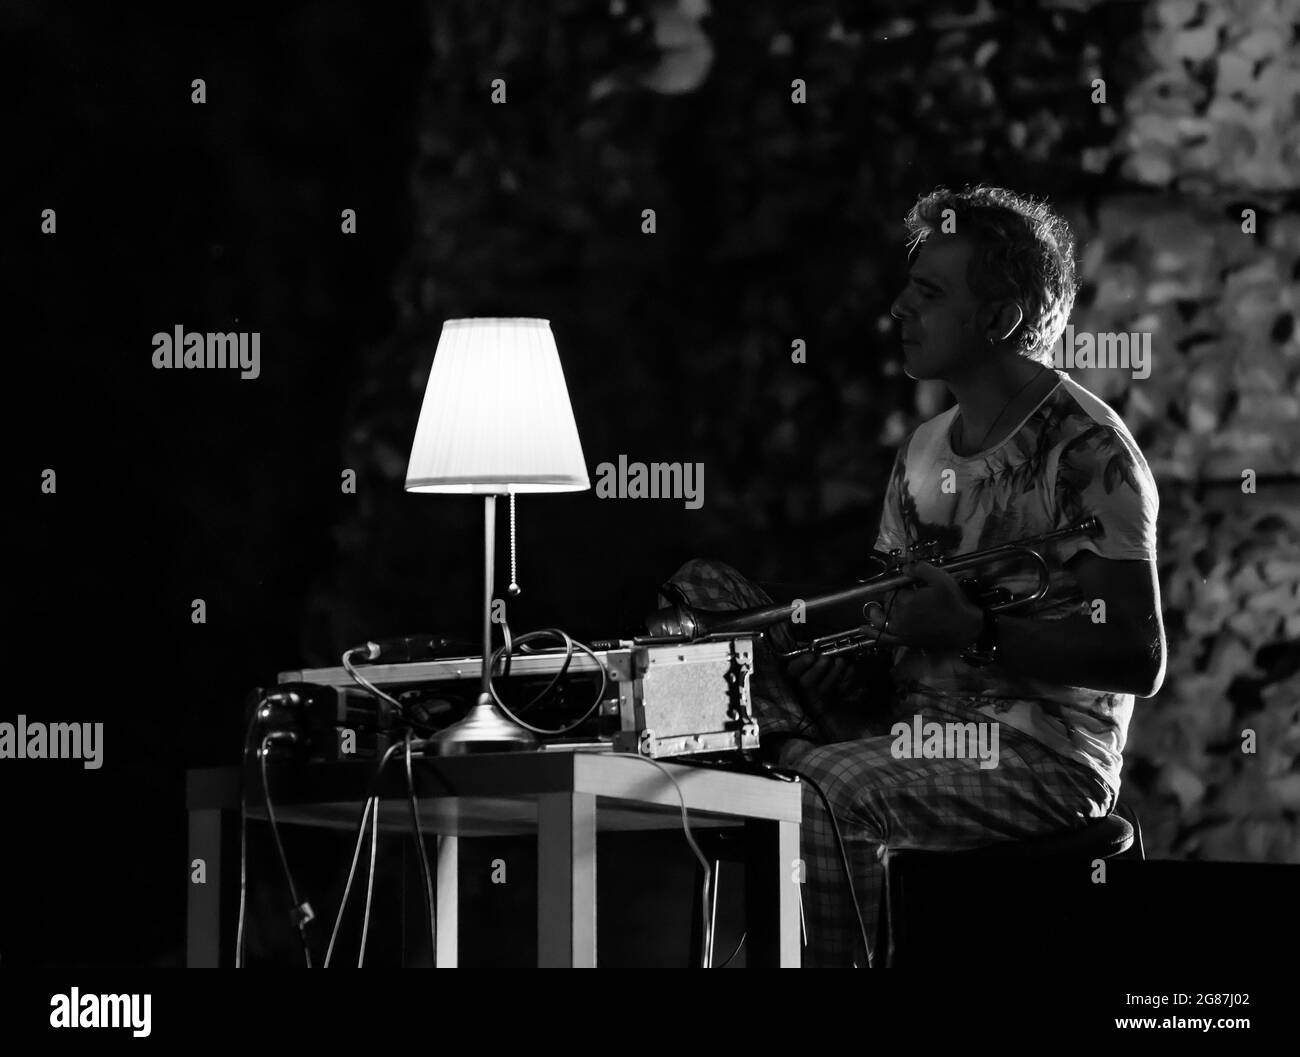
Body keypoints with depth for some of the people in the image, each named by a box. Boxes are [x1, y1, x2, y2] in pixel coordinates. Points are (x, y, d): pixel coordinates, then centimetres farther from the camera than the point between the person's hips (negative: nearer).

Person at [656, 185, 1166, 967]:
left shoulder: (1087, 450, -10)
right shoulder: (926, 449, 14)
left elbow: (1140, 661, -16)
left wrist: (975, 633, -21)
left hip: (1043, 760, -8)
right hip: (914, 724, 8)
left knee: (832, 791, -32)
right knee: (701, 589, -4)